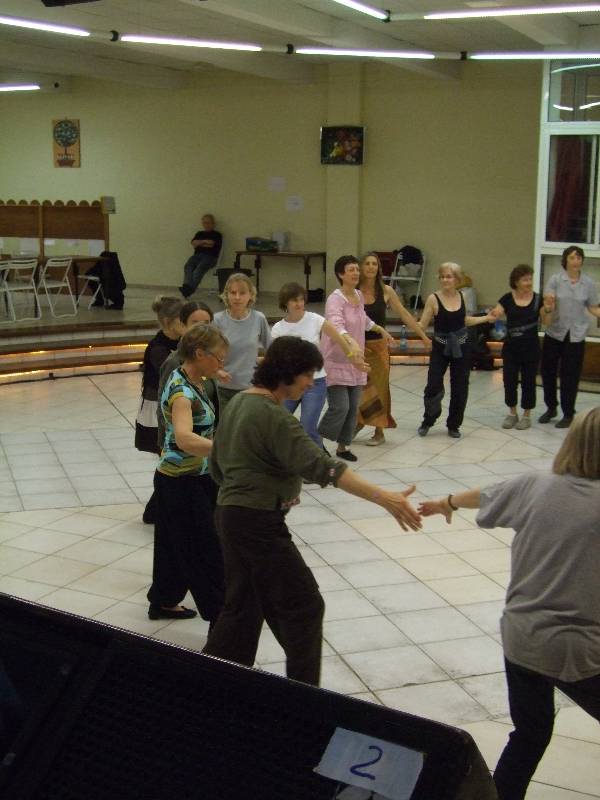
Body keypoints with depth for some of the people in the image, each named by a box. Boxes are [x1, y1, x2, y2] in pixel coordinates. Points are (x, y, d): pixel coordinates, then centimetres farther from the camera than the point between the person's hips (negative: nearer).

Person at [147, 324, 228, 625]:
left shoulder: (193, 382, 4)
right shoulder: (181, 391, -26)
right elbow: (184, 439, -45)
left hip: (194, 479, 9)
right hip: (181, 484, -9)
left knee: (177, 547, 22)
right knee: (206, 555, -1)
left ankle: (164, 602, 38)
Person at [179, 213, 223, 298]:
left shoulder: (216, 235, 14)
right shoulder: (199, 233, 29)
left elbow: (211, 244, -3)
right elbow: (194, 243, 12)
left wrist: (199, 243, 7)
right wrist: (204, 241, 2)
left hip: (210, 256, -5)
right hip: (197, 255, 5)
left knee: (199, 269, -35)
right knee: (188, 266, -29)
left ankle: (191, 288, -52)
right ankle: (187, 286, -50)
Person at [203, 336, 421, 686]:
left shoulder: (239, 402, 9)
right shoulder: (274, 417, -21)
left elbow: (218, 466, 17)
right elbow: (322, 467, -31)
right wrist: (384, 498, -35)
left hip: (232, 514, 10)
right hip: (259, 523, -10)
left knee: (244, 605, 19)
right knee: (303, 605, 1)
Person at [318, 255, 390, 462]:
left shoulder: (359, 296, 7)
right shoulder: (335, 299, -18)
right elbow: (336, 326, -37)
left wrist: (381, 330, 37)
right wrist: (350, 340, -54)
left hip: (355, 362, 7)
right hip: (336, 363, -7)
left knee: (353, 408, 9)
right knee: (339, 408, -12)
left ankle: (343, 446, 23)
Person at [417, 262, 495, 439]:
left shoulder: (461, 297, 1)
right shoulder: (433, 299, -11)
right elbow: (422, 325, -11)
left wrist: (486, 318, 21)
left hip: (461, 347, 3)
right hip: (440, 348, -3)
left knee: (460, 388, 7)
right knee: (434, 386, -8)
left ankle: (453, 425, 22)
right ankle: (427, 422, 16)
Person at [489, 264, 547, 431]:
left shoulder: (537, 299, -3)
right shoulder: (507, 299, -3)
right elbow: (495, 314, -9)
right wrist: (493, 315, -31)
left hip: (531, 348, -1)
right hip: (511, 348, 1)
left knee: (528, 381, 6)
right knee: (509, 380, 5)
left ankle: (527, 415, 20)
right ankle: (512, 413, 24)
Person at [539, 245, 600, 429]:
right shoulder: (555, 280, -3)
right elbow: (547, 306, -10)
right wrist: (547, 308, -33)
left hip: (576, 335, 0)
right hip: (554, 332, 1)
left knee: (570, 376, 2)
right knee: (548, 371, 7)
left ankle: (568, 414, 17)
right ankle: (551, 408, 29)